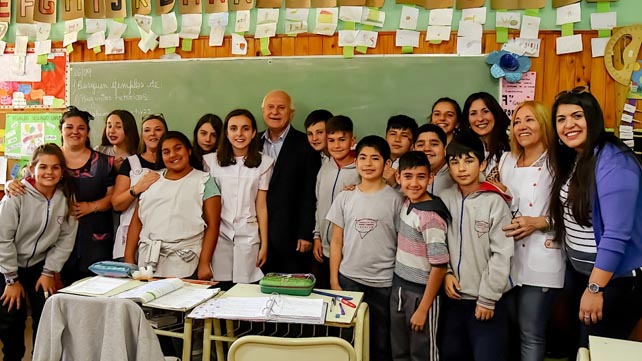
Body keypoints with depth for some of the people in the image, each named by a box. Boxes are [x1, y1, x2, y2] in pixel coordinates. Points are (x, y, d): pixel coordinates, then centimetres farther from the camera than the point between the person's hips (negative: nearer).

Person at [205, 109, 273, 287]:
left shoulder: (263, 163, 2)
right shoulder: (211, 160, 4)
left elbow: (261, 206, 2)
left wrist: (264, 244, 0)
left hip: (248, 236, 0)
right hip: (218, 235, 1)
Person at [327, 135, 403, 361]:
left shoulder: (395, 199, -4)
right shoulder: (345, 198, 3)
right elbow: (336, 242, 5)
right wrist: (334, 280, 3)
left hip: (384, 282, -2)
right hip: (348, 279, 2)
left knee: (381, 342, 9)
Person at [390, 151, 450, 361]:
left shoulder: (430, 217, -22)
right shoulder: (406, 203, 2)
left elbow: (439, 265, -21)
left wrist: (423, 309, -18)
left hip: (421, 292, -7)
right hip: (399, 287, 8)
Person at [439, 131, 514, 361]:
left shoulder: (494, 202, -11)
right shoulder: (445, 199, 2)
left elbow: (502, 254, -11)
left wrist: (487, 298, -10)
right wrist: (445, 273, -6)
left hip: (486, 299, -4)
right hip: (455, 295, 4)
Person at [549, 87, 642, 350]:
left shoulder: (613, 161, -22)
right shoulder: (570, 158, 5)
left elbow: (616, 234, -26)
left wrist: (595, 288, -24)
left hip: (614, 279, -8)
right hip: (577, 270, 8)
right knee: (575, 344, 19)